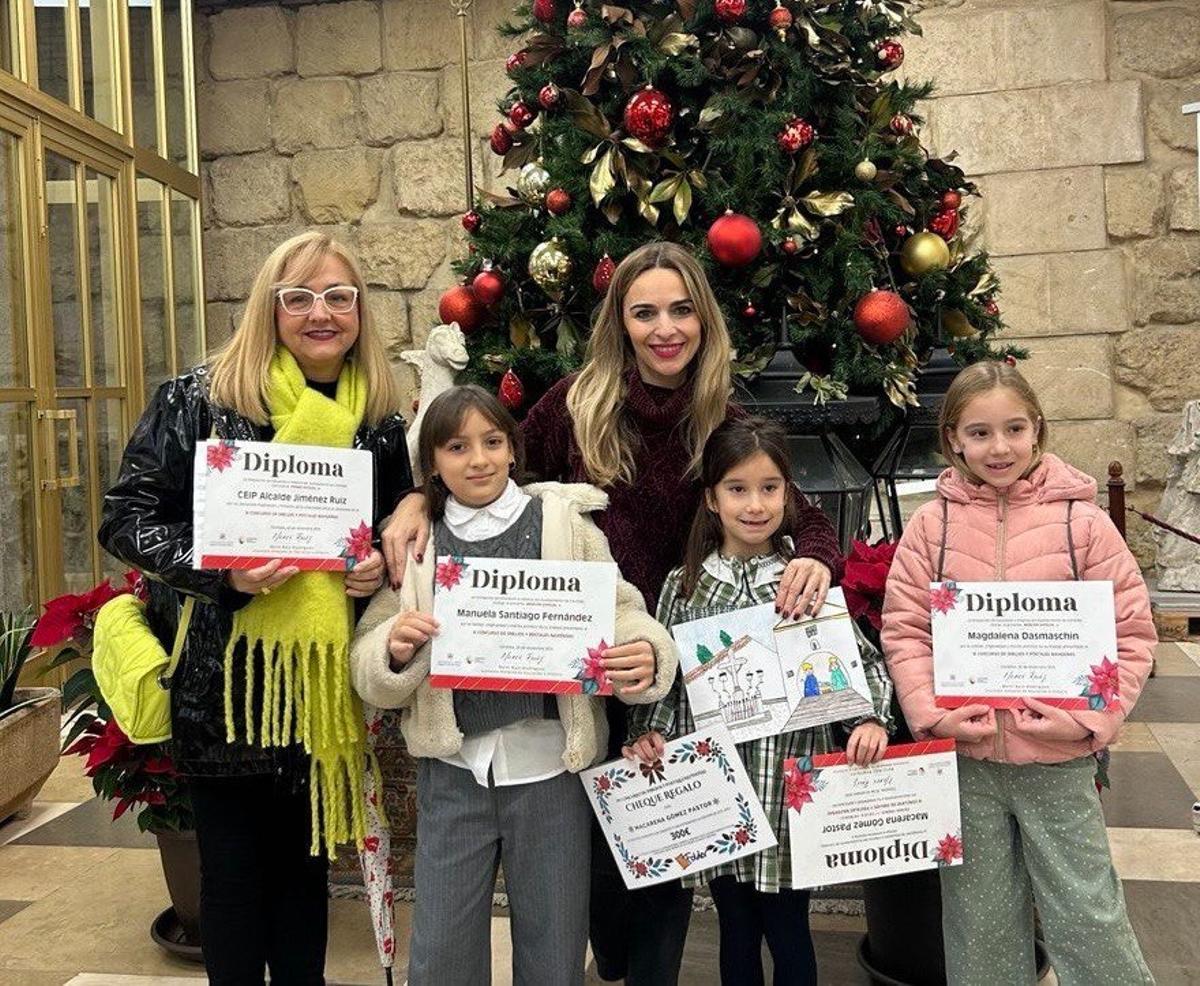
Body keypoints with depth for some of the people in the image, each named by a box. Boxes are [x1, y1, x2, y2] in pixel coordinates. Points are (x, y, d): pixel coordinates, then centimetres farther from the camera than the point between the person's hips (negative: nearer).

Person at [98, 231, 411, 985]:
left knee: (306, 860, 18)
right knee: (234, 869, 10)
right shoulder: (200, 399, -8)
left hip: (326, 679, 4)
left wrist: (383, 565, -6)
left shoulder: (380, 419, 4)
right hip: (226, 677, -3)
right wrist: (221, 570, -22)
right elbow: (127, 517, -7)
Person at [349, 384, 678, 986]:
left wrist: (644, 656, -26)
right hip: (453, 766, 1)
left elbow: (619, 611, -5)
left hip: (549, 765, -1)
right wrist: (396, 650, -19)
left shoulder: (565, 524, 0)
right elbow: (369, 671, 3)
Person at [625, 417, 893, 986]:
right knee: (736, 930, 16)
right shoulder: (683, 584, 3)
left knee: (787, 931, 9)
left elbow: (863, 660, 1)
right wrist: (648, 733, -6)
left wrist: (872, 719, -16)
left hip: (787, 783, -2)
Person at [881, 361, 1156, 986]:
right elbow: (904, 629, -1)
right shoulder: (932, 524, -1)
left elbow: (1131, 630, -2)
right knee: (980, 923, 15)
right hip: (965, 756, 1)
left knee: (1084, 916, 9)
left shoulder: (1080, 519, -4)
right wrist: (934, 715, -12)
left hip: (1060, 760, -1)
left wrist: (1092, 717, -13)